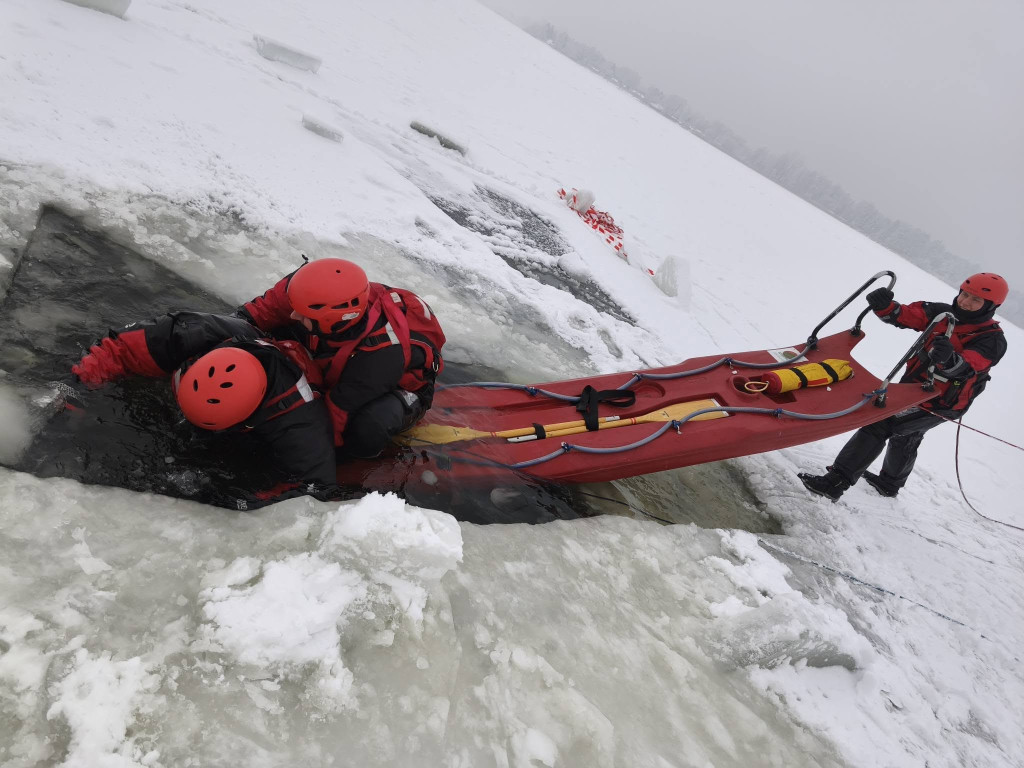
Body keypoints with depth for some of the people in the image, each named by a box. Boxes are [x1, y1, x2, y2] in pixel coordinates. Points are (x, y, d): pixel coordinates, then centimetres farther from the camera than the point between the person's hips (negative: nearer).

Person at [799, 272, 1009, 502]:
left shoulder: (992, 340, -19)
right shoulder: (942, 313, -4)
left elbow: (967, 367, -34)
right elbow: (905, 315, -12)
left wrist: (948, 359, -57)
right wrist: (884, 306, -35)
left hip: (937, 405, -8)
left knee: (878, 425, -19)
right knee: (905, 438, 28)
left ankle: (836, 482, -19)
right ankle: (890, 484, 54)